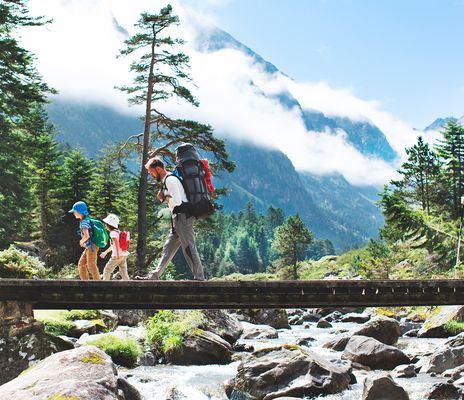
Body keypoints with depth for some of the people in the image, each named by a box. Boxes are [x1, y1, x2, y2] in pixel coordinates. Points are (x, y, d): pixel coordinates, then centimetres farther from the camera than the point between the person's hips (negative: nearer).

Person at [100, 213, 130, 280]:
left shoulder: (113, 233, -10)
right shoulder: (118, 232, 18)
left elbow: (116, 243, -26)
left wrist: (117, 254, -34)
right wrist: (105, 252, 40)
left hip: (118, 256, -8)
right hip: (124, 255, 8)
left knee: (107, 271, 5)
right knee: (123, 273, 7)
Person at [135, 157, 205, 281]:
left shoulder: (170, 180, -12)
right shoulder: (168, 180, 21)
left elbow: (177, 200, -22)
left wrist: (164, 198, -5)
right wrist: (164, 198, 9)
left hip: (182, 216, -11)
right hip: (179, 217, 11)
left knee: (188, 247, -9)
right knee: (168, 247, 9)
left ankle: (199, 277, -6)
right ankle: (154, 276, 11)